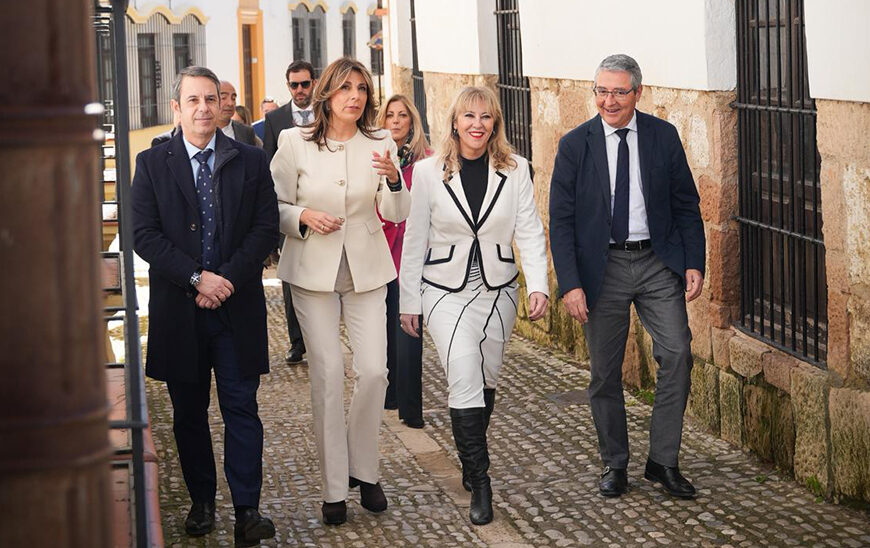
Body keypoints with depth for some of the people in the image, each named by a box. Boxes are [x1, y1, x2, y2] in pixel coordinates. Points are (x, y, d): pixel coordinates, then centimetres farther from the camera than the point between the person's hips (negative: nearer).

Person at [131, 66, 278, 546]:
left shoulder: (251, 161, 5)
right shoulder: (152, 164, 3)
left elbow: (266, 227, 0)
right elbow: (144, 235, -4)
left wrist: (228, 277, -13)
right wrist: (197, 278, -14)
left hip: (237, 307, 0)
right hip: (178, 308, 1)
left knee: (242, 409, -2)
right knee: (189, 412, 9)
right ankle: (202, 502, 22)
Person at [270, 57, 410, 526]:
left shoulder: (380, 144, 3)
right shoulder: (294, 142, -4)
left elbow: (396, 214, 2)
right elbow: (274, 206, 3)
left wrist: (392, 179, -18)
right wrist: (303, 216, -17)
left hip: (365, 270, 2)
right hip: (313, 270, -2)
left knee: (373, 370, -6)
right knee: (327, 376, -3)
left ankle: (364, 470, 15)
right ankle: (334, 488, 7)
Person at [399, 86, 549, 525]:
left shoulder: (515, 169, -1)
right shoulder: (429, 172, -3)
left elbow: (529, 231, -1)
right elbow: (415, 239, 2)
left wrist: (538, 285, -14)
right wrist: (409, 300, 4)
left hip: (497, 288, 2)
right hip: (446, 291, -2)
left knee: (486, 381, 12)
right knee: (465, 379, -16)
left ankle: (470, 459, 36)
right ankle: (479, 482, -11)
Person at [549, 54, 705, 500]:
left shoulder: (663, 136, 2)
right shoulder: (575, 145, -2)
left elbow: (686, 204, 7)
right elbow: (560, 220, -2)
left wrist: (694, 263, -3)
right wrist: (570, 284, -10)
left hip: (658, 262, 1)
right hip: (603, 266, -1)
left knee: (677, 353, -11)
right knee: (605, 371, 5)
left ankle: (663, 461, 1)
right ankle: (614, 466, 20)